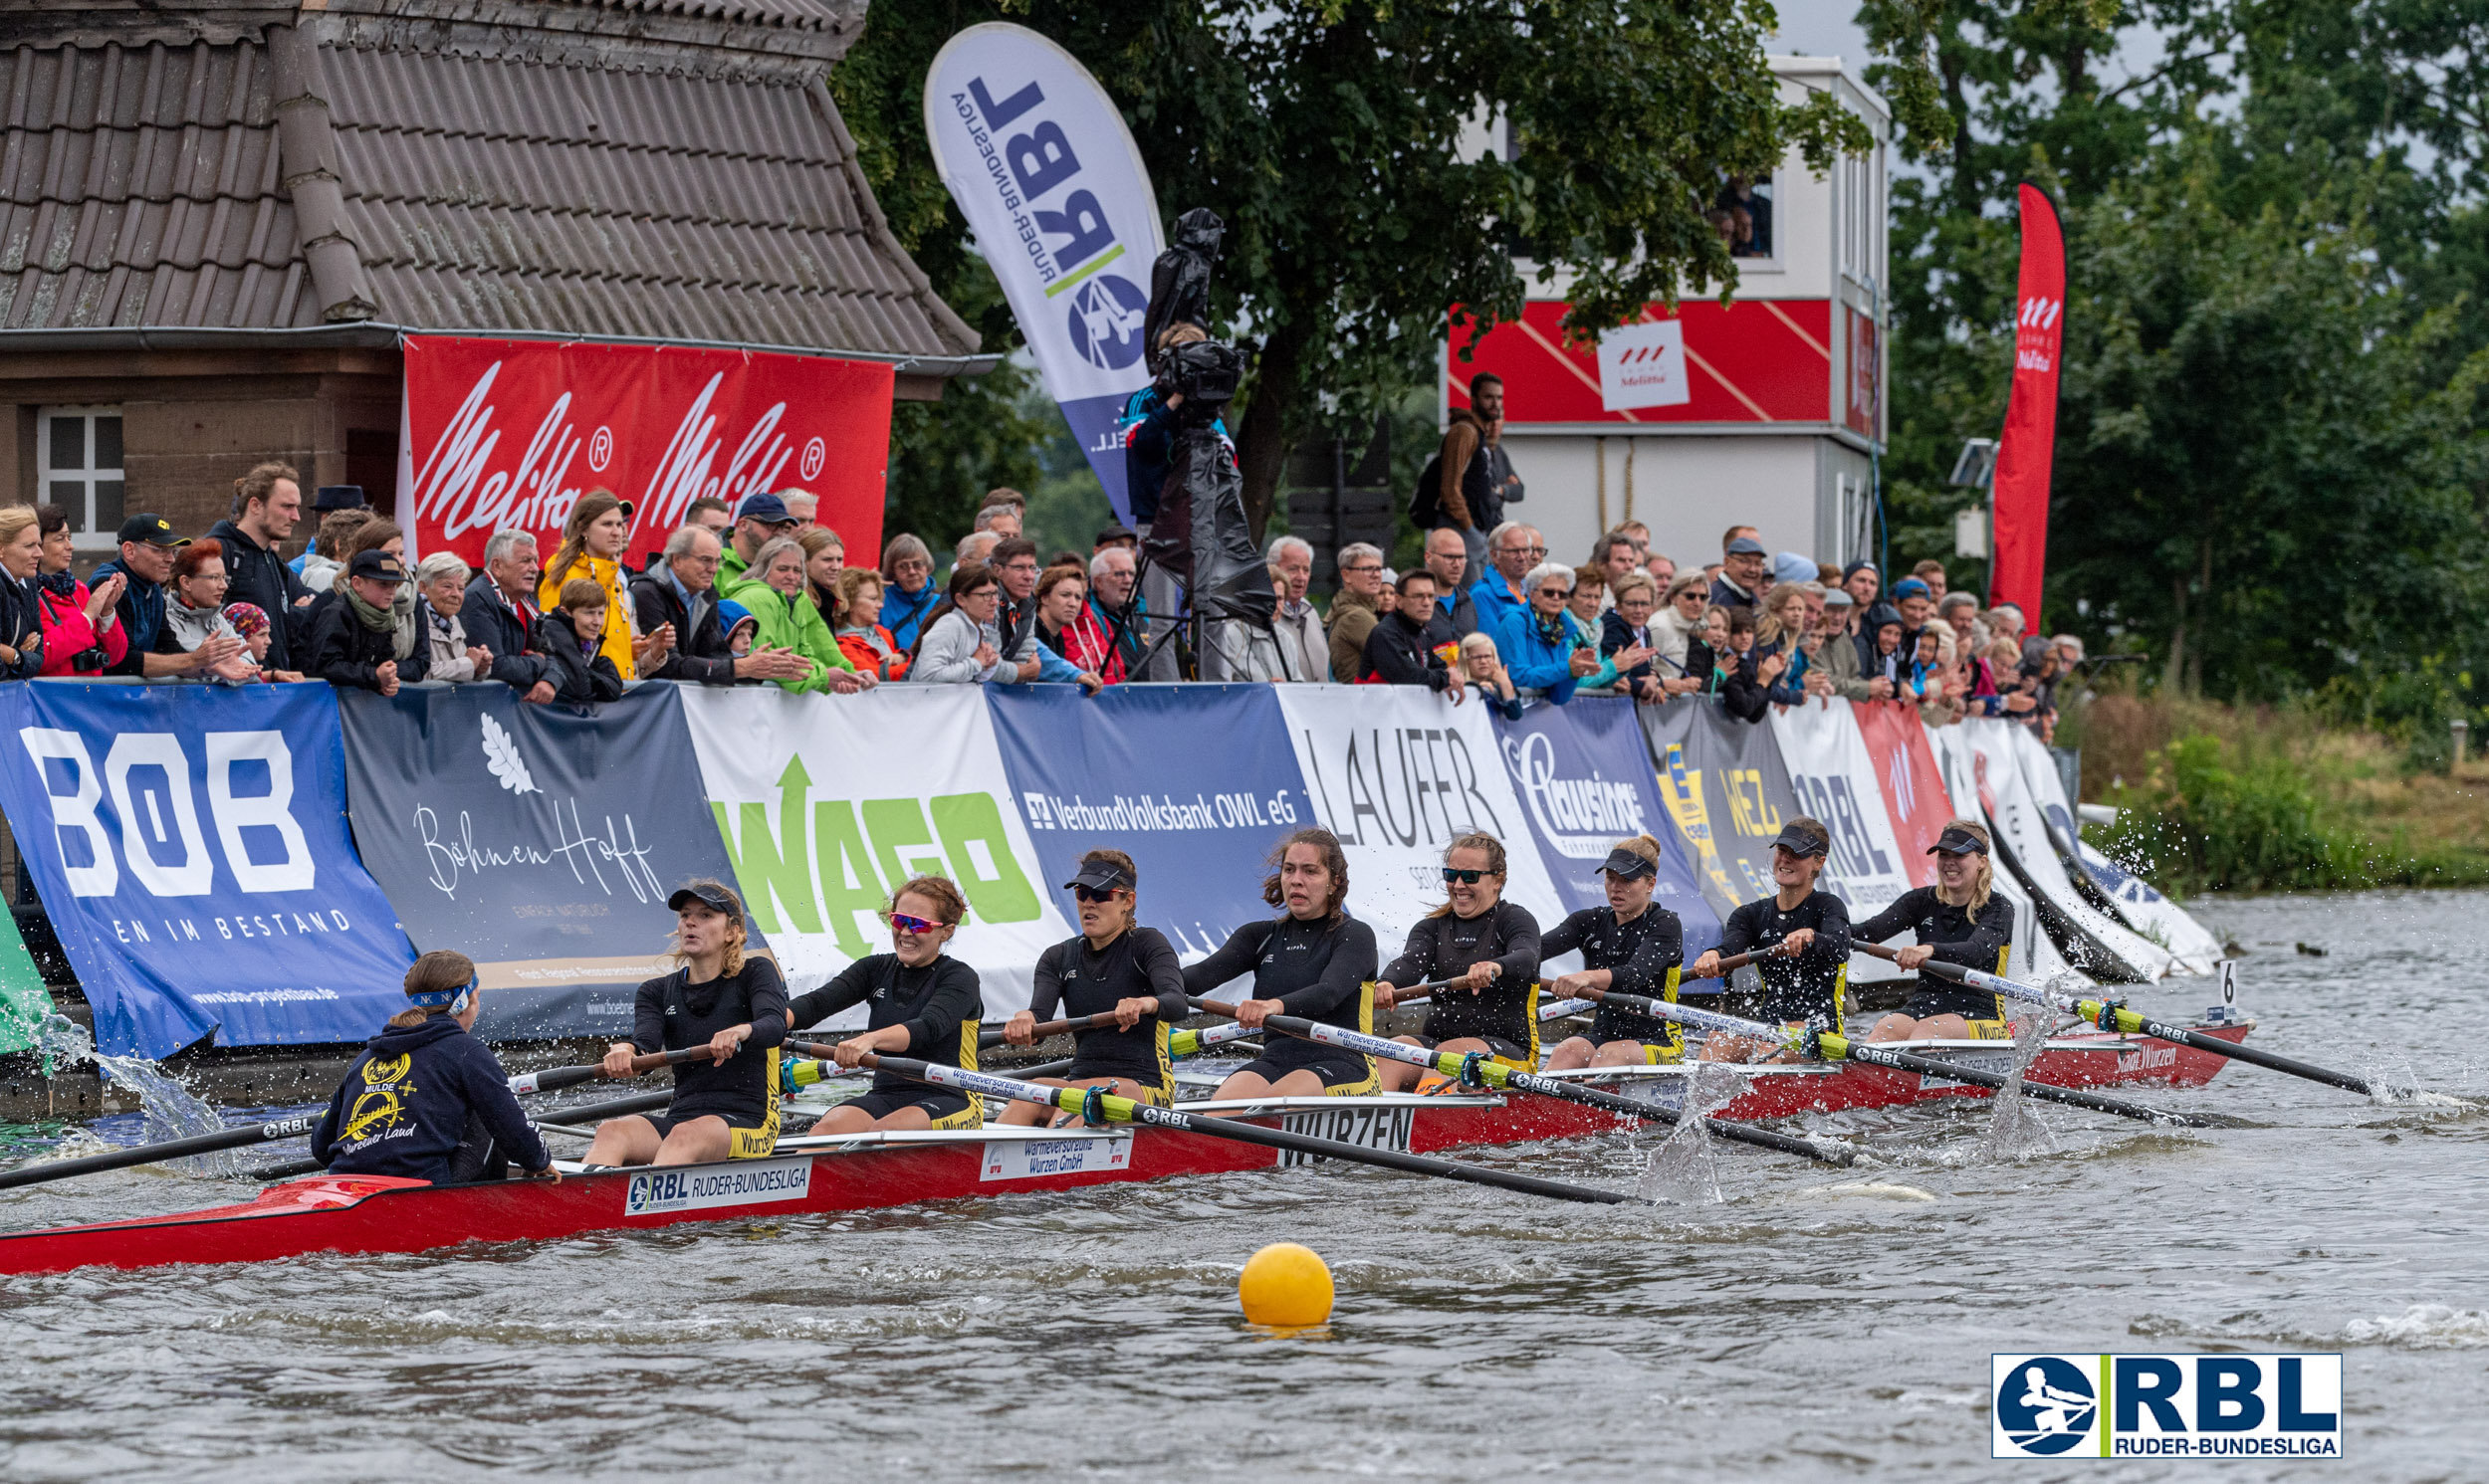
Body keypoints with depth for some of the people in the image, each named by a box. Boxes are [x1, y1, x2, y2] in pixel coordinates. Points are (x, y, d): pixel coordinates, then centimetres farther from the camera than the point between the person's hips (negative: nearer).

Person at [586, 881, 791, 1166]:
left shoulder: (755, 973, 7)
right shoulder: (658, 992, 18)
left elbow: (775, 1025, -14)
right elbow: (646, 1043, -2)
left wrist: (742, 1031, -39)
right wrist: (624, 1050, -28)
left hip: (747, 1124, -4)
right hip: (679, 1116, 4)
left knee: (685, 1135, -39)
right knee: (610, 1132, -28)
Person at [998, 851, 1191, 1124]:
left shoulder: (1147, 944, 1)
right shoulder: (1059, 958, 15)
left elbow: (1178, 1003, -19)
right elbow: (1040, 1014, -3)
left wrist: (1147, 1004, -43)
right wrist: (1024, 1021, -29)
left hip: (1146, 1089, -4)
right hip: (1081, 1078, 4)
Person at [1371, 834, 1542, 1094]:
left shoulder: (1515, 919, 3)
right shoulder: (1433, 926, 17)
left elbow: (1526, 959, -19)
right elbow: (1409, 962, -3)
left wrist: (1495, 967, -44)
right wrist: (1387, 985, -28)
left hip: (1508, 1048, -4)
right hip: (1436, 1039, 4)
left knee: (1449, 1053, -36)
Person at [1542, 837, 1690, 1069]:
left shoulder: (1665, 925, -7)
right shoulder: (1591, 921, 9)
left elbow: (1635, 974, -25)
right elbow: (1541, 946, -8)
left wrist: (1588, 977, -46)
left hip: (1658, 1043, -4)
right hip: (1602, 1035, 4)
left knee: (1611, 1053, -35)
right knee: (1567, 1051, -28)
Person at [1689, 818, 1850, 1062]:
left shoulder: (1828, 907, 1)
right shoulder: (1753, 914, 15)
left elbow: (1840, 950, -20)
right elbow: (1729, 950, -5)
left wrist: (1810, 938, -44)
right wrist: (1712, 957, -31)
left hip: (1820, 1030, -4)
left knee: (1769, 1049, -36)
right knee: (1717, 1042, -29)